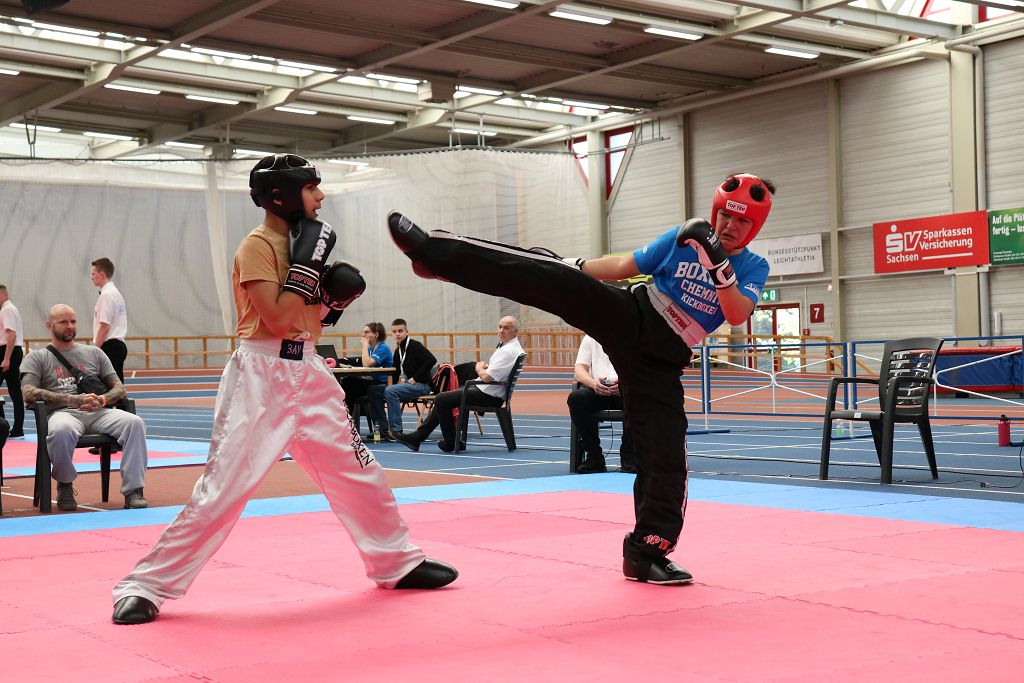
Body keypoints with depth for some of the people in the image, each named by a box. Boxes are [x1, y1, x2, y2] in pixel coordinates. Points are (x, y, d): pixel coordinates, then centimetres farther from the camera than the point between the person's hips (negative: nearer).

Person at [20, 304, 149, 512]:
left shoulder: (93, 353, 25)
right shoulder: (37, 358, 16)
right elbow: (29, 393, -3)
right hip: (62, 413, -3)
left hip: (98, 412, 3)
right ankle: (65, 485, -12)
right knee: (62, 430, -41)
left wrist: (102, 400, -9)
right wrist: (72, 400, -16)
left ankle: (133, 491, -31)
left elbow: (120, 389, 18)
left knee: (134, 422, -29)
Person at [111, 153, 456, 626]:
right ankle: (145, 586, -2)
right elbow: (277, 320, -21)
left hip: (309, 373, 8)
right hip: (262, 376, -8)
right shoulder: (258, 245, -12)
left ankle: (397, 564, 31)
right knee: (222, 488, -10)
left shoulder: (300, 240, 12)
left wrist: (336, 289, 2)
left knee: (359, 474, 15)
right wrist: (307, 263, -18)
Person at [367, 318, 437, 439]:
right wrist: (398, 380, 0)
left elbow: (431, 360, -22)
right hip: (405, 383, 9)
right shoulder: (398, 350, 16)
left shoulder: (415, 346, -8)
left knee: (390, 391, -31)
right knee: (373, 390, -1)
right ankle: (383, 428, -3)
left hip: (421, 384, -9)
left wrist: (415, 378, -20)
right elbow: (396, 371, 24)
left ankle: (396, 431, -28)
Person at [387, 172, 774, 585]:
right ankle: (435, 253, -30)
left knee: (664, 456, -7)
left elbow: (737, 315, -13)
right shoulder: (683, 239, 5)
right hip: (627, 317, -1)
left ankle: (646, 552, 7)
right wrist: (570, 267, 0)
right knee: (549, 276, -23)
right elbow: (623, 266, 9)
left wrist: (718, 261, -25)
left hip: (659, 361, 1)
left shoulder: (754, 268, 5)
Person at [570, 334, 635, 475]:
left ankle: (628, 457, -24)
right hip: (597, 389, 2)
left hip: (626, 390, -2)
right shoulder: (590, 338, 16)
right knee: (575, 398, -29)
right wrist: (593, 383, -18)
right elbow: (579, 369, 6)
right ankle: (594, 456, -21)